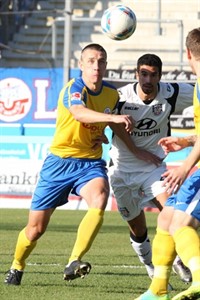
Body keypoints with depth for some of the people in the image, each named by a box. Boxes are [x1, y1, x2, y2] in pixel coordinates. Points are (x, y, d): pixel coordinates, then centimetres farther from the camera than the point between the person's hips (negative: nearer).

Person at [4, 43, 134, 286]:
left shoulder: (112, 94, 2)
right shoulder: (74, 89, -17)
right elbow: (79, 112, -42)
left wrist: (102, 134, 5)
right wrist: (113, 117, -56)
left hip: (91, 163, 3)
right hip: (60, 162, -3)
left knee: (99, 198, -32)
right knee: (36, 228, 5)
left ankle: (74, 262, -36)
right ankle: (16, 267, 35)